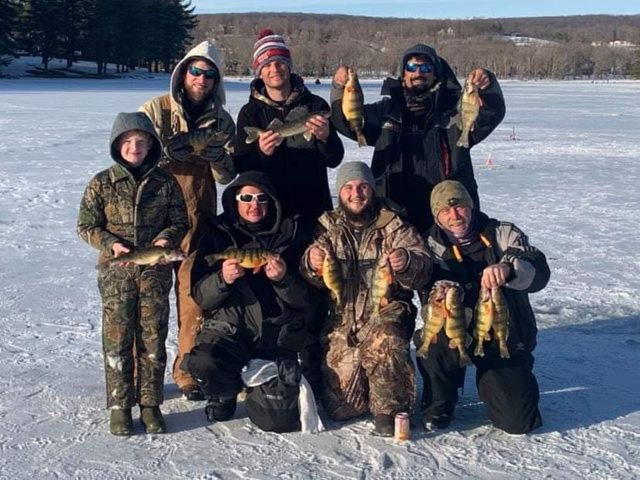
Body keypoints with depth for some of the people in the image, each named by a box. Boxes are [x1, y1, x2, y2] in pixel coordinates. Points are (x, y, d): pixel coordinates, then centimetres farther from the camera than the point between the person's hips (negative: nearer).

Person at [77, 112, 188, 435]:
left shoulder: (165, 182, 2)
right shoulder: (102, 183, -2)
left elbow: (180, 222, 8)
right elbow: (86, 226, 1)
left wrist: (166, 238, -13)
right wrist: (111, 243, -16)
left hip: (156, 273, 1)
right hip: (116, 272, -1)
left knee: (153, 340, 7)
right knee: (117, 341, 4)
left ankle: (150, 404, 19)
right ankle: (120, 407, 15)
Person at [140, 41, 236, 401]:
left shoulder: (221, 121, 7)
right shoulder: (157, 109, 0)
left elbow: (228, 176, 4)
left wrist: (219, 157, -17)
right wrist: (166, 149, -24)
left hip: (198, 220, 2)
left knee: (194, 296, 3)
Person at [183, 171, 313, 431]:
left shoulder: (290, 236, 6)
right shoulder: (217, 236, 5)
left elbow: (305, 299, 2)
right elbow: (200, 297, 1)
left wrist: (283, 279, -18)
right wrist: (222, 279, -20)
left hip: (279, 332, 0)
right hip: (229, 329, 0)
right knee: (203, 363, -32)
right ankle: (224, 393, 6)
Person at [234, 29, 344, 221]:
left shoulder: (315, 105, 4)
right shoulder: (250, 112, 5)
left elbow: (334, 159, 0)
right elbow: (241, 165, -2)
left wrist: (325, 138, -22)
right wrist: (261, 152, -23)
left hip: (314, 205, 1)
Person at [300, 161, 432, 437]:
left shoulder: (394, 227, 1)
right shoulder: (328, 228, 7)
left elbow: (422, 272, -9)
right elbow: (313, 280, -2)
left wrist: (408, 263, -33)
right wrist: (311, 264, -26)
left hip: (385, 314, -2)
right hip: (342, 319, 2)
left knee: (384, 343, -38)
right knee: (339, 407, -5)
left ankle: (389, 410, -15)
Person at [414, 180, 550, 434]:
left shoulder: (503, 234, -3)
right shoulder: (433, 247, 0)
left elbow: (539, 272, -18)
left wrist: (508, 268, -41)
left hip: (507, 339, 0)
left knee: (519, 421, -11)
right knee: (431, 342, -33)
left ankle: (491, 381, 24)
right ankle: (439, 405, -3)